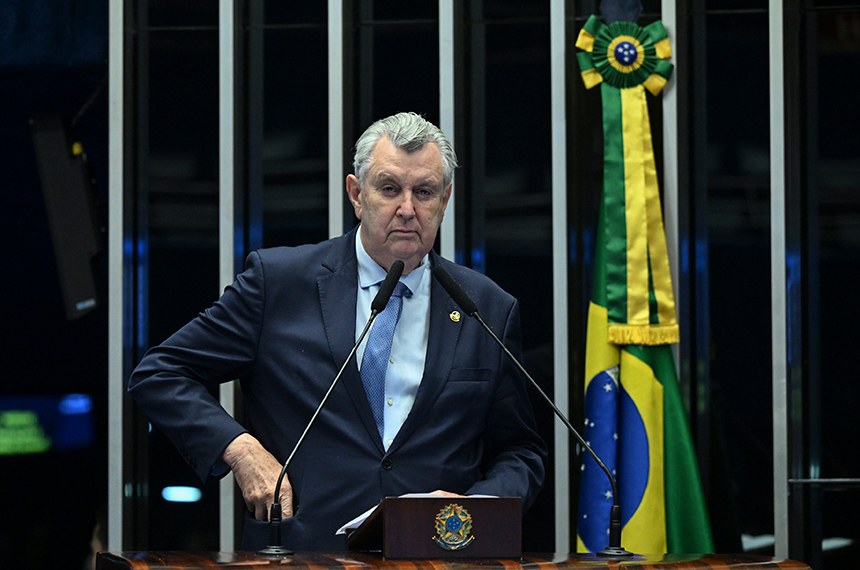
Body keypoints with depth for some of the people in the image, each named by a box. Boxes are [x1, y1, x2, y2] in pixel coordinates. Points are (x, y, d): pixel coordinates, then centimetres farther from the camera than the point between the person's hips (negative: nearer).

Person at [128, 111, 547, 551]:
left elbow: (520, 451, 20)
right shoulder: (279, 280, 6)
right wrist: (239, 448, -7)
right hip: (300, 556, -1)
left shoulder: (489, 310, 13)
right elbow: (157, 375, 9)